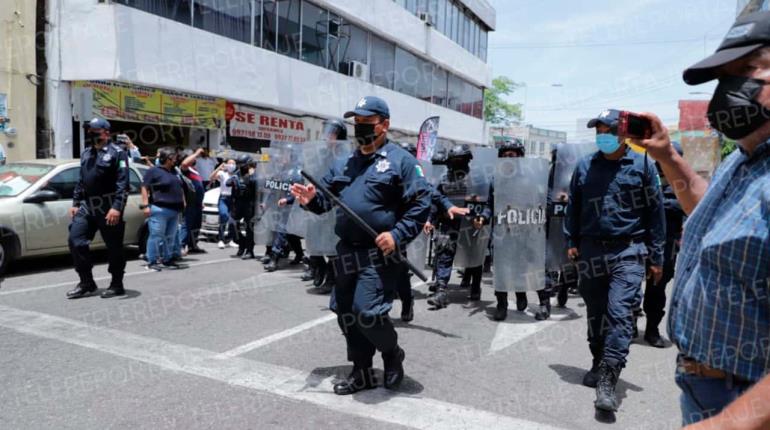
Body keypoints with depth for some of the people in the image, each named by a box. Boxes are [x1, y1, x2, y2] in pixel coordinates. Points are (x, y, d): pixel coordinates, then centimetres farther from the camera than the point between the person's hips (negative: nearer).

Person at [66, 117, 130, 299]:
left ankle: (117, 285, 14)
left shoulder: (117, 153, -7)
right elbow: (81, 181, 23)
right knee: (75, 240, 0)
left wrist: (117, 207, -23)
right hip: (87, 206, 7)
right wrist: (75, 203, 16)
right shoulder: (86, 153, 17)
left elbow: (122, 183, -15)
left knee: (114, 247, 1)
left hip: (108, 209, -7)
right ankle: (86, 282, 11)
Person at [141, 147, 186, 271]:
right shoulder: (154, 171, -4)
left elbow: (180, 188, 29)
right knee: (156, 236, -7)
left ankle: (167, 260, 20)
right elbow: (144, 188, -7)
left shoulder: (174, 171, 19)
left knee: (170, 237, 11)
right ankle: (152, 261, -2)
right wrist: (145, 205, -14)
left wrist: (182, 202, 22)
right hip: (159, 209, -8)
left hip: (174, 210, 8)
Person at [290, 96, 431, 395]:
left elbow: (421, 203, -10)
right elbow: (327, 199, 19)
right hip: (347, 253, 7)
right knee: (346, 314, 11)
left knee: (366, 312, -13)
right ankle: (362, 372, 28)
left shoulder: (400, 160, -4)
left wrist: (398, 235, -20)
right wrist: (312, 199, -4)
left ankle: (392, 353, 18)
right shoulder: (343, 165, 16)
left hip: (380, 254, -7)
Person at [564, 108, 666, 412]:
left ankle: (607, 381, -9)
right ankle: (599, 364, 31)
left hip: (628, 252, -3)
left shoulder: (642, 165, -1)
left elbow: (655, 211, 1)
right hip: (592, 250, 4)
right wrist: (571, 242, 10)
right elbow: (573, 207, 14)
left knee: (619, 313, -12)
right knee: (595, 313, 13)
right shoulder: (585, 166, 7)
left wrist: (656, 256, 0)